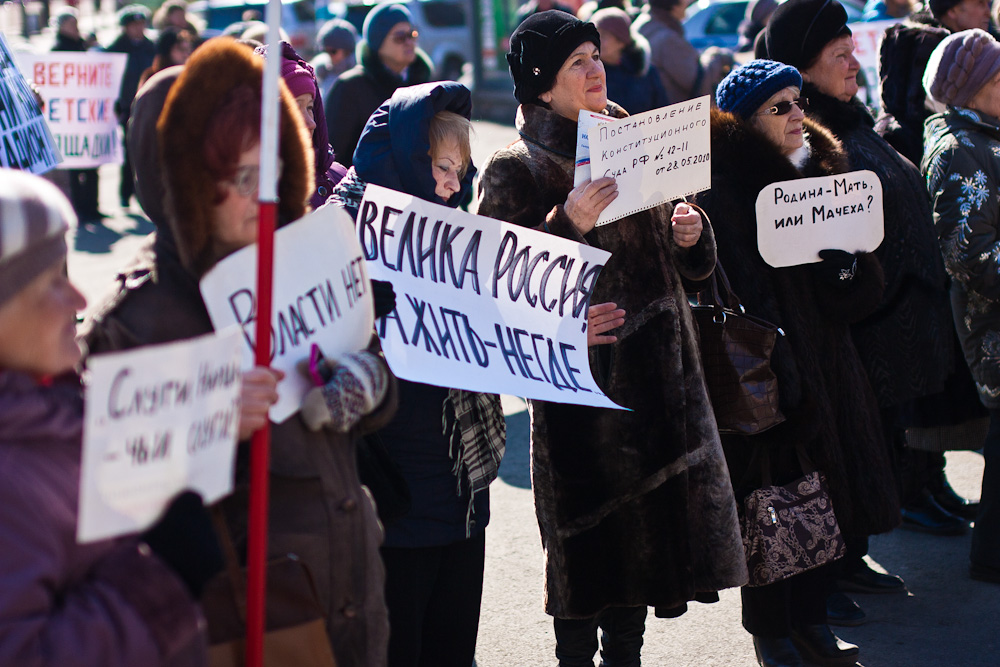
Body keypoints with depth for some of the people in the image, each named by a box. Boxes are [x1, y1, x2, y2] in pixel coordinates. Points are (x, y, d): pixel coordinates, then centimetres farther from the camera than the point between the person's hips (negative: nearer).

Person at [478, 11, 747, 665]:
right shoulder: (517, 169, -7)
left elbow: (690, 265, 20)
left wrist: (691, 234, -3)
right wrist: (568, 225, -28)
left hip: (658, 372, 6)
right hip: (582, 379, -6)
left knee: (647, 526, 11)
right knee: (589, 538, -1)